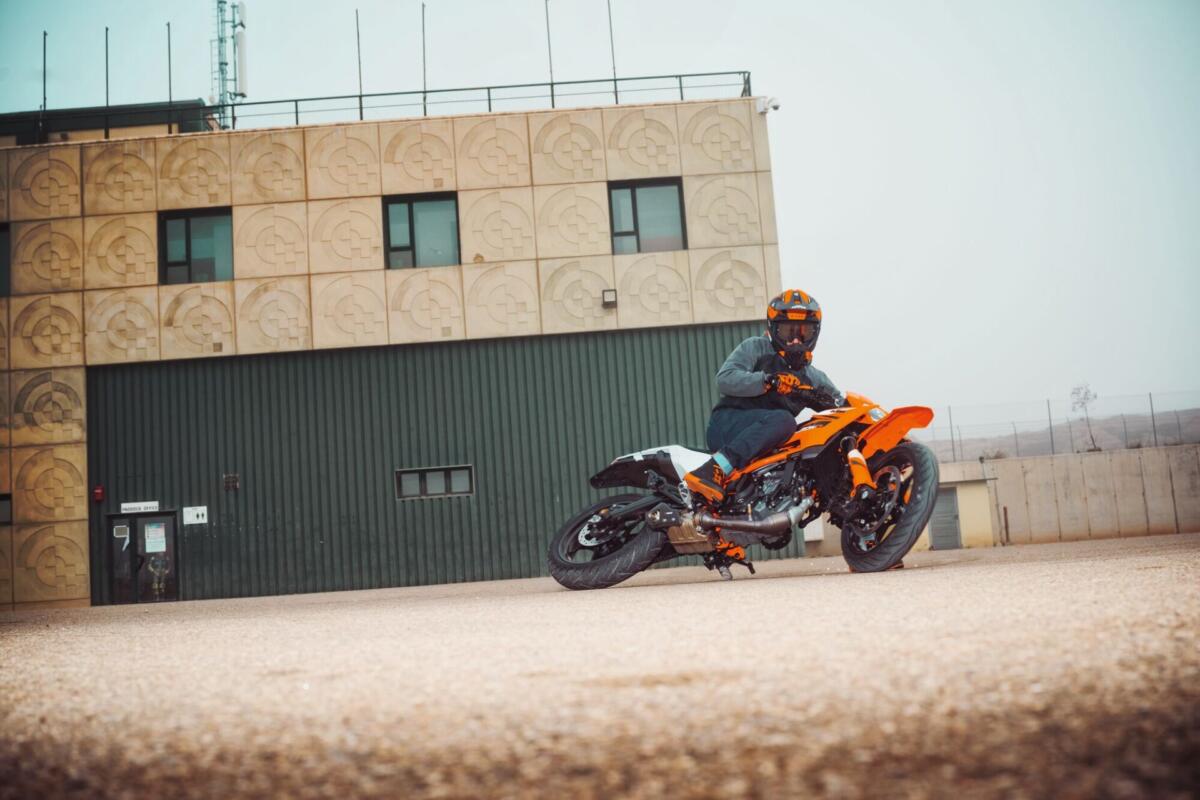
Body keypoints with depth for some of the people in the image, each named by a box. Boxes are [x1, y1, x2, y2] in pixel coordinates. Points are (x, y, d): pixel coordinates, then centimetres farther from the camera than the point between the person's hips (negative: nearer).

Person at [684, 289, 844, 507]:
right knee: (783, 420, -34)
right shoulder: (756, 348, 6)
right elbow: (724, 379, -9)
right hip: (727, 422, -6)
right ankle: (712, 471, -46)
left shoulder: (814, 378, 23)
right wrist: (768, 381, -22)